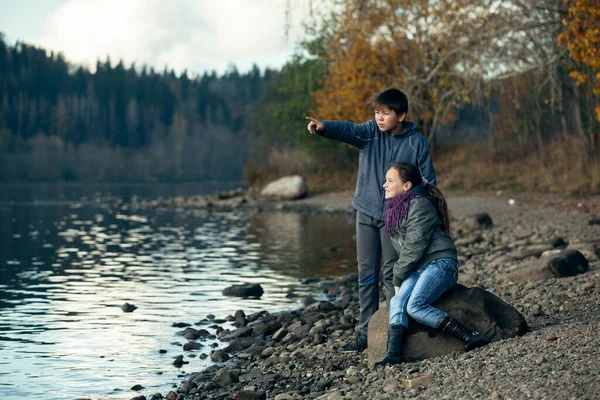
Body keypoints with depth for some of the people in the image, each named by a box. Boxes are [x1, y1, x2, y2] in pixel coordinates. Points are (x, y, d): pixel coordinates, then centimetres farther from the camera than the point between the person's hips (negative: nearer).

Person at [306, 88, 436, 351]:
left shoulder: (416, 143, -7)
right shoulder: (370, 131, -2)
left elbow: (428, 183, -2)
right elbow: (348, 130, -22)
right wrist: (323, 127, -43)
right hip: (366, 212, 3)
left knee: (391, 272, -3)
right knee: (367, 273, 6)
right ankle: (366, 332, 13)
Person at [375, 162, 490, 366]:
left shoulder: (419, 204, -8)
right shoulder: (394, 209, 21)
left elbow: (414, 247, -13)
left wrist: (397, 278, -6)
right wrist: (399, 278, 10)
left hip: (439, 263, -8)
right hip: (417, 269, 8)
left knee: (415, 306, -28)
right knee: (397, 302, -20)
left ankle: (469, 336, -30)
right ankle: (394, 353, -36)